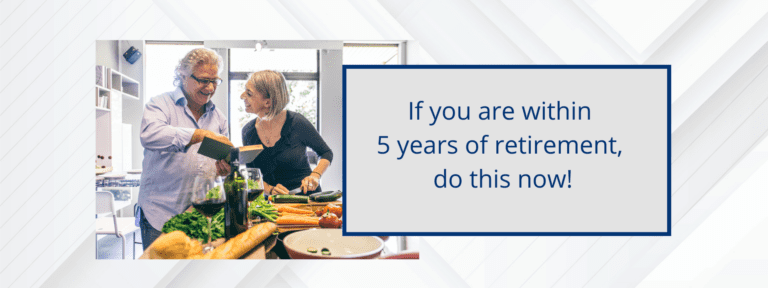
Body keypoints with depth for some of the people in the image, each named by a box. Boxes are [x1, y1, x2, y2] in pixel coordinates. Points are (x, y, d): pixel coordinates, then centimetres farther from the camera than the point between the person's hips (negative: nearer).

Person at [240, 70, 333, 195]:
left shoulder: (296, 123, -9)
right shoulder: (248, 131, 1)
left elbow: (327, 153, 4)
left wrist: (315, 175, -12)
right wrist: (270, 189, -9)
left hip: (307, 196, -3)